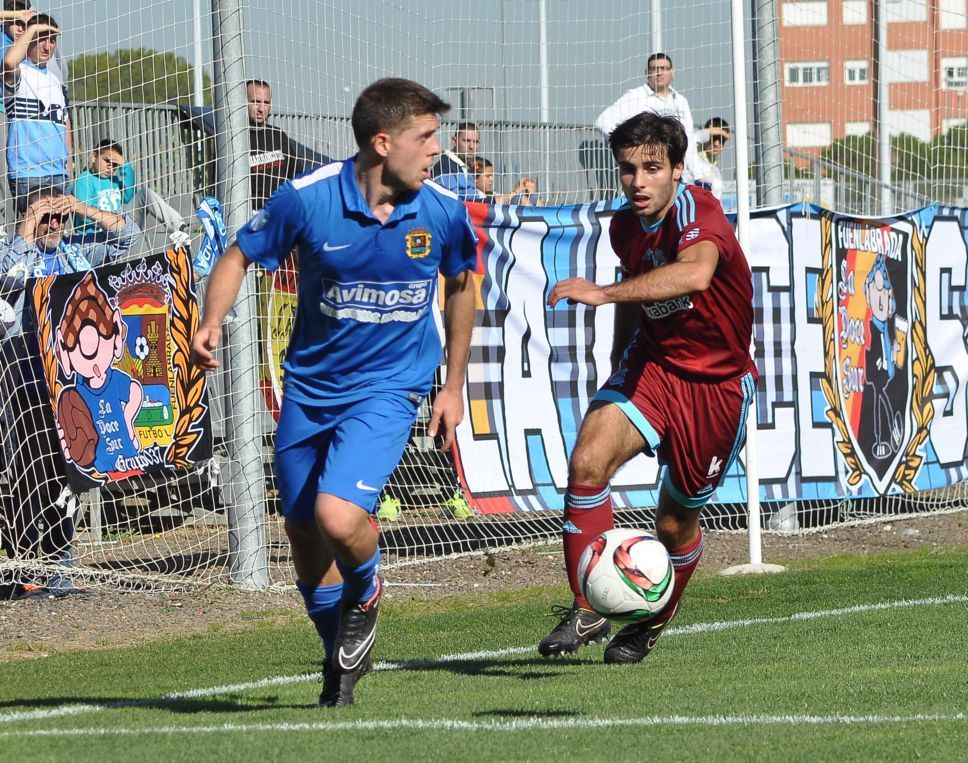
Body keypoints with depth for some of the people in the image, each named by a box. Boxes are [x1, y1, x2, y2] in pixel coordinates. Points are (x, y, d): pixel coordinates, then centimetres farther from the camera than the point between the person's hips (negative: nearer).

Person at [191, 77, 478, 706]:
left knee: (338, 517, -23)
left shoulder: (444, 212, -10)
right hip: (309, 387, 2)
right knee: (303, 534, 11)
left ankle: (365, 596, 12)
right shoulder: (308, 198, -15)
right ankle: (342, 656, 35)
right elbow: (239, 257, -1)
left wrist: (454, 386, 12)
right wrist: (212, 324, -20)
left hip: (388, 388, -2)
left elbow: (462, 286, 10)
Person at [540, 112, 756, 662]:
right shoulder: (625, 226, -1)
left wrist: (602, 294, -55)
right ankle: (588, 612, -15)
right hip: (653, 364, 5)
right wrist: (622, 356, 20)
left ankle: (655, 620, 36)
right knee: (588, 462, -22)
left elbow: (695, 272, -49)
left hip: (717, 384, -5)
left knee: (677, 522, 5)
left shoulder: (700, 213, -25)